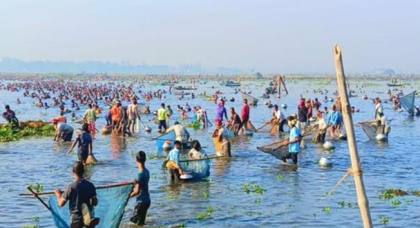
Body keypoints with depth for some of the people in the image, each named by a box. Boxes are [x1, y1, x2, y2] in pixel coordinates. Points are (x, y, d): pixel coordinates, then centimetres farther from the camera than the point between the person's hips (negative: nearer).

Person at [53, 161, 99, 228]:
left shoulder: (71, 187, -15)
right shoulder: (90, 185, -4)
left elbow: (61, 204, -7)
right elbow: (95, 202, 1)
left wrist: (58, 194, 13)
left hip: (76, 220, -4)